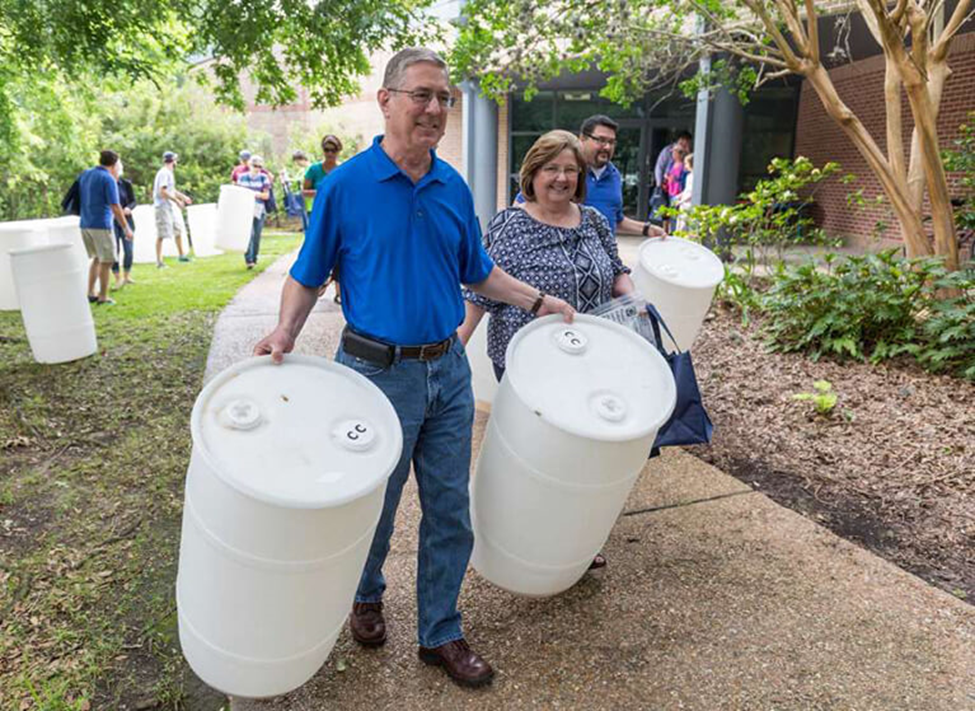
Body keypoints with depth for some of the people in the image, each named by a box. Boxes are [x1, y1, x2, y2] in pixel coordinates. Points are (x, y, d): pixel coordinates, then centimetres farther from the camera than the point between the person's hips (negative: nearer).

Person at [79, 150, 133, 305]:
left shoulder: (85, 174, 12)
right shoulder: (108, 179, -11)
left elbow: (79, 198, 21)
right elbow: (115, 207, -16)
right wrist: (126, 228, -11)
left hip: (85, 224, 8)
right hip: (101, 225, -7)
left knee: (97, 258, 21)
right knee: (106, 261, 3)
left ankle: (91, 293, 18)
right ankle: (103, 297, 7)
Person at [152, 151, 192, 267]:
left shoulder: (169, 173, 17)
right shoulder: (164, 173, -13)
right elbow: (162, 191, -22)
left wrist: (183, 197, 25)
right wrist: (177, 200, -21)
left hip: (170, 206, 10)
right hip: (163, 206, -10)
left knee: (178, 231, 17)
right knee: (161, 234, -8)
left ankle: (181, 255, 29)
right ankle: (159, 261, -5)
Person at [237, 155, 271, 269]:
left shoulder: (263, 178, 5)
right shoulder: (242, 177, 9)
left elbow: (267, 195, -1)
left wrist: (259, 194, -19)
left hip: (258, 210, 0)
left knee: (256, 235, 4)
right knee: (249, 233, -15)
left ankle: (254, 258, 21)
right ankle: (248, 260, -17)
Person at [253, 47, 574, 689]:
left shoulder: (454, 188, 5)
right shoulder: (345, 185, -9)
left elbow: (477, 271, 16)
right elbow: (308, 276, -3)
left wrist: (538, 301, 12)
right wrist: (286, 331, -19)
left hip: (449, 370, 5)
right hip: (379, 372, -4)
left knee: (451, 511, 11)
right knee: (374, 505, 14)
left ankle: (441, 632, 30)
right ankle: (367, 595, 45)